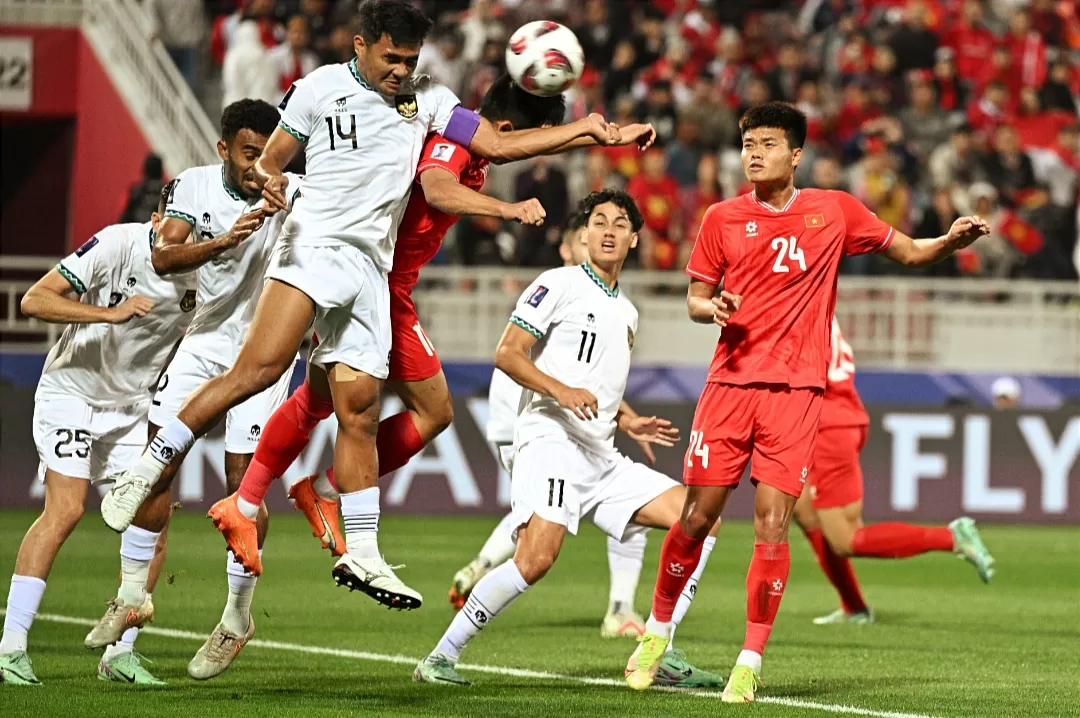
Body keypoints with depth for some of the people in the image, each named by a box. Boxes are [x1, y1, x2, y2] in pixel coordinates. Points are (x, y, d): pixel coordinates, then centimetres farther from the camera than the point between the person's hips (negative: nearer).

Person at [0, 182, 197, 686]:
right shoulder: (117, 244, -21)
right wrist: (111, 313, -32)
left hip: (133, 407, 5)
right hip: (71, 393, -5)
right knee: (66, 509, -18)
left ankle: (120, 653, 2)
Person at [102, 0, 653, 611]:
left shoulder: (427, 98, 14)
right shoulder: (321, 89, 3)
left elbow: (498, 144, 13)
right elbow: (272, 160, 7)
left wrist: (588, 131, 7)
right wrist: (267, 179, -18)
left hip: (373, 269, 5)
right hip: (314, 248, -5)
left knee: (361, 411, 2)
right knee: (259, 367, -23)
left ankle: (362, 554, 6)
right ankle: (147, 469, -20)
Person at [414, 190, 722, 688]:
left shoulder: (627, 312, 24)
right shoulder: (560, 284, 0)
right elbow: (507, 354, -7)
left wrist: (627, 422, 15)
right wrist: (562, 390, -21)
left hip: (603, 459, 8)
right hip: (551, 443, -8)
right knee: (536, 559, -27)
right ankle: (441, 656, -16)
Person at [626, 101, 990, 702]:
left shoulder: (834, 211, 5)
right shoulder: (723, 218, 6)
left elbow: (910, 252, 13)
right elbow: (695, 298, 14)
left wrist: (953, 241, -7)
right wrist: (713, 307, -9)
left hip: (797, 388, -1)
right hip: (731, 381, 1)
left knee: (772, 525, -8)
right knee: (697, 516, 1)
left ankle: (751, 662, 0)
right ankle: (658, 630, 22)